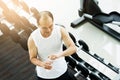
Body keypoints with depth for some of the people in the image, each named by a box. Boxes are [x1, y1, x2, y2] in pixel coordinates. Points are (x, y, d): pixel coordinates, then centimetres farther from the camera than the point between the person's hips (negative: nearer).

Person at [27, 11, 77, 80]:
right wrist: (42, 64, -34)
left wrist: (59, 54, -44)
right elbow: (32, 58, -12)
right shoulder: (32, 38, -24)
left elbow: (73, 48, -24)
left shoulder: (61, 31, -20)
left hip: (61, 71, 2)